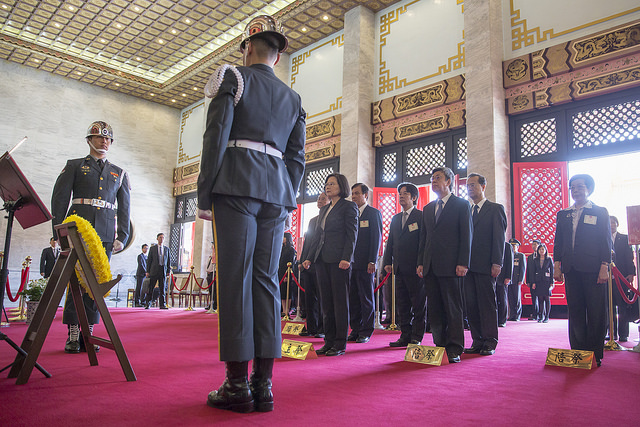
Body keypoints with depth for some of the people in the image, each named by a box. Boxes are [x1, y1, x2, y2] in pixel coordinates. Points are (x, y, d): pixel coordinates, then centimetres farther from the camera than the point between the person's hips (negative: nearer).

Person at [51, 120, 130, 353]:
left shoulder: (119, 173, 18)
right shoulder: (74, 166, 13)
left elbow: (124, 207, 15)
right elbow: (59, 198, 6)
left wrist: (122, 236, 6)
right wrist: (58, 231, -4)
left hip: (105, 234, 2)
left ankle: (89, 333, 6)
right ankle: (73, 335, 2)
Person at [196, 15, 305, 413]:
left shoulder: (233, 79, 7)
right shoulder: (293, 98, 21)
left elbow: (216, 138, -3)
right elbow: (297, 157, 15)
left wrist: (204, 196, -3)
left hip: (237, 187, -4)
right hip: (277, 193, 5)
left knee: (235, 279, -6)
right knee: (267, 280, 2)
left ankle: (238, 384, -4)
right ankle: (264, 384, 4)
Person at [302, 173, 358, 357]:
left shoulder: (348, 206, -1)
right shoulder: (324, 210, 21)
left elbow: (352, 234, -9)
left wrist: (346, 258, -19)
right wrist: (310, 258, 13)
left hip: (339, 260, -7)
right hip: (322, 259, 8)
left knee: (340, 301, -2)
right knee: (326, 301, 9)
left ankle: (340, 344, 4)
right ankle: (329, 341, 16)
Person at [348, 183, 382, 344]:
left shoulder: (374, 213, -1)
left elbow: (376, 238, -7)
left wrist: (372, 261, -14)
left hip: (365, 263, -6)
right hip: (351, 262, 6)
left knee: (366, 298, 2)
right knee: (353, 298, 8)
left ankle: (366, 332, 11)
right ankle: (355, 330, 18)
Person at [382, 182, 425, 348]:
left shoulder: (421, 216, -2)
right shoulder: (395, 219, 18)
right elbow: (390, 241, 17)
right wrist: (387, 262, 8)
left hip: (416, 268, -6)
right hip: (400, 268, 7)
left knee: (418, 305, 1)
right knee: (402, 305, 9)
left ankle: (416, 338, 9)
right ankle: (405, 336, 18)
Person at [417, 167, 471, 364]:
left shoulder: (461, 205, 2)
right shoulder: (428, 209, 19)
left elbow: (466, 235, -4)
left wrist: (463, 263, -12)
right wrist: (421, 262, 11)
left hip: (450, 266, -6)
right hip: (430, 266, 6)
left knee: (453, 309, -1)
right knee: (434, 309, 8)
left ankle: (454, 349, 5)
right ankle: (440, 346, 16)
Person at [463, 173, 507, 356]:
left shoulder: (495, 209, 2)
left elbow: (499, 237, -6)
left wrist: (497, 263, -14)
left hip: (485, 265, -5)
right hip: (468, 265, 6)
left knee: (487, 304, -1)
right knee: (471, 304, 6)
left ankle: (490, 342, 8)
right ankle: (477, 341, 14)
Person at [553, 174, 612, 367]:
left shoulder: (600, 212, 6)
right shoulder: (563, 215, 16)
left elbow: (606, 242, 0)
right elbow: (558, 242, 14)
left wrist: (604, 267, -8)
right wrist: (557, 265, 5)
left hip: (593, 269, -3)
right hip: (571, 270, 4)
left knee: (596, 313, 0)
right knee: (575, 312, 6)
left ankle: (595, 355, 8)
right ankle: (578, 353, 12)